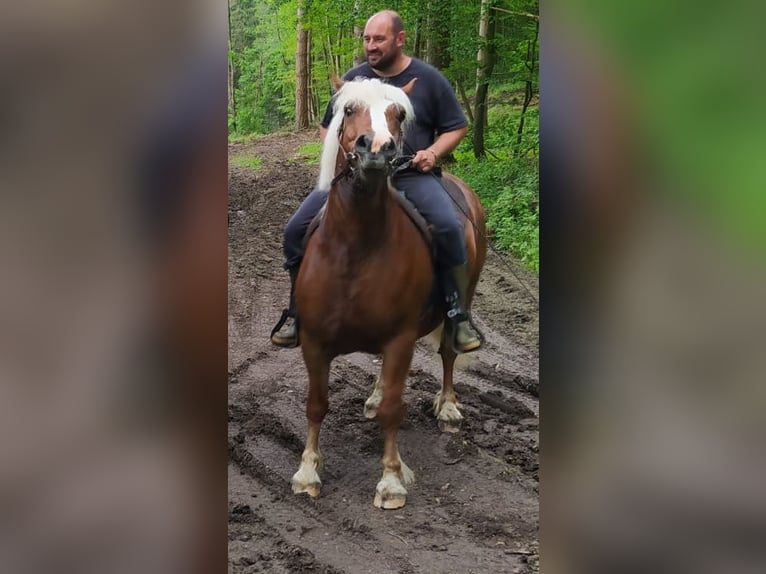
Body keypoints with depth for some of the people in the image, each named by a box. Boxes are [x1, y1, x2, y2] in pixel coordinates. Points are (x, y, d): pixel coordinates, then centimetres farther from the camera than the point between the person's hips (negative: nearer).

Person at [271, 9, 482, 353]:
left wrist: (433, 152, -10)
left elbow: (456, 127, 9)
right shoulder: (353, 79, 9)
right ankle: (297, 313, 4)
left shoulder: (428, 79, 2)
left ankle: (458, 316, -16)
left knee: (448, 227, -31)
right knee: (296, 229, -12)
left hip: (411, 175, -3)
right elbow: (327, 127, 21)